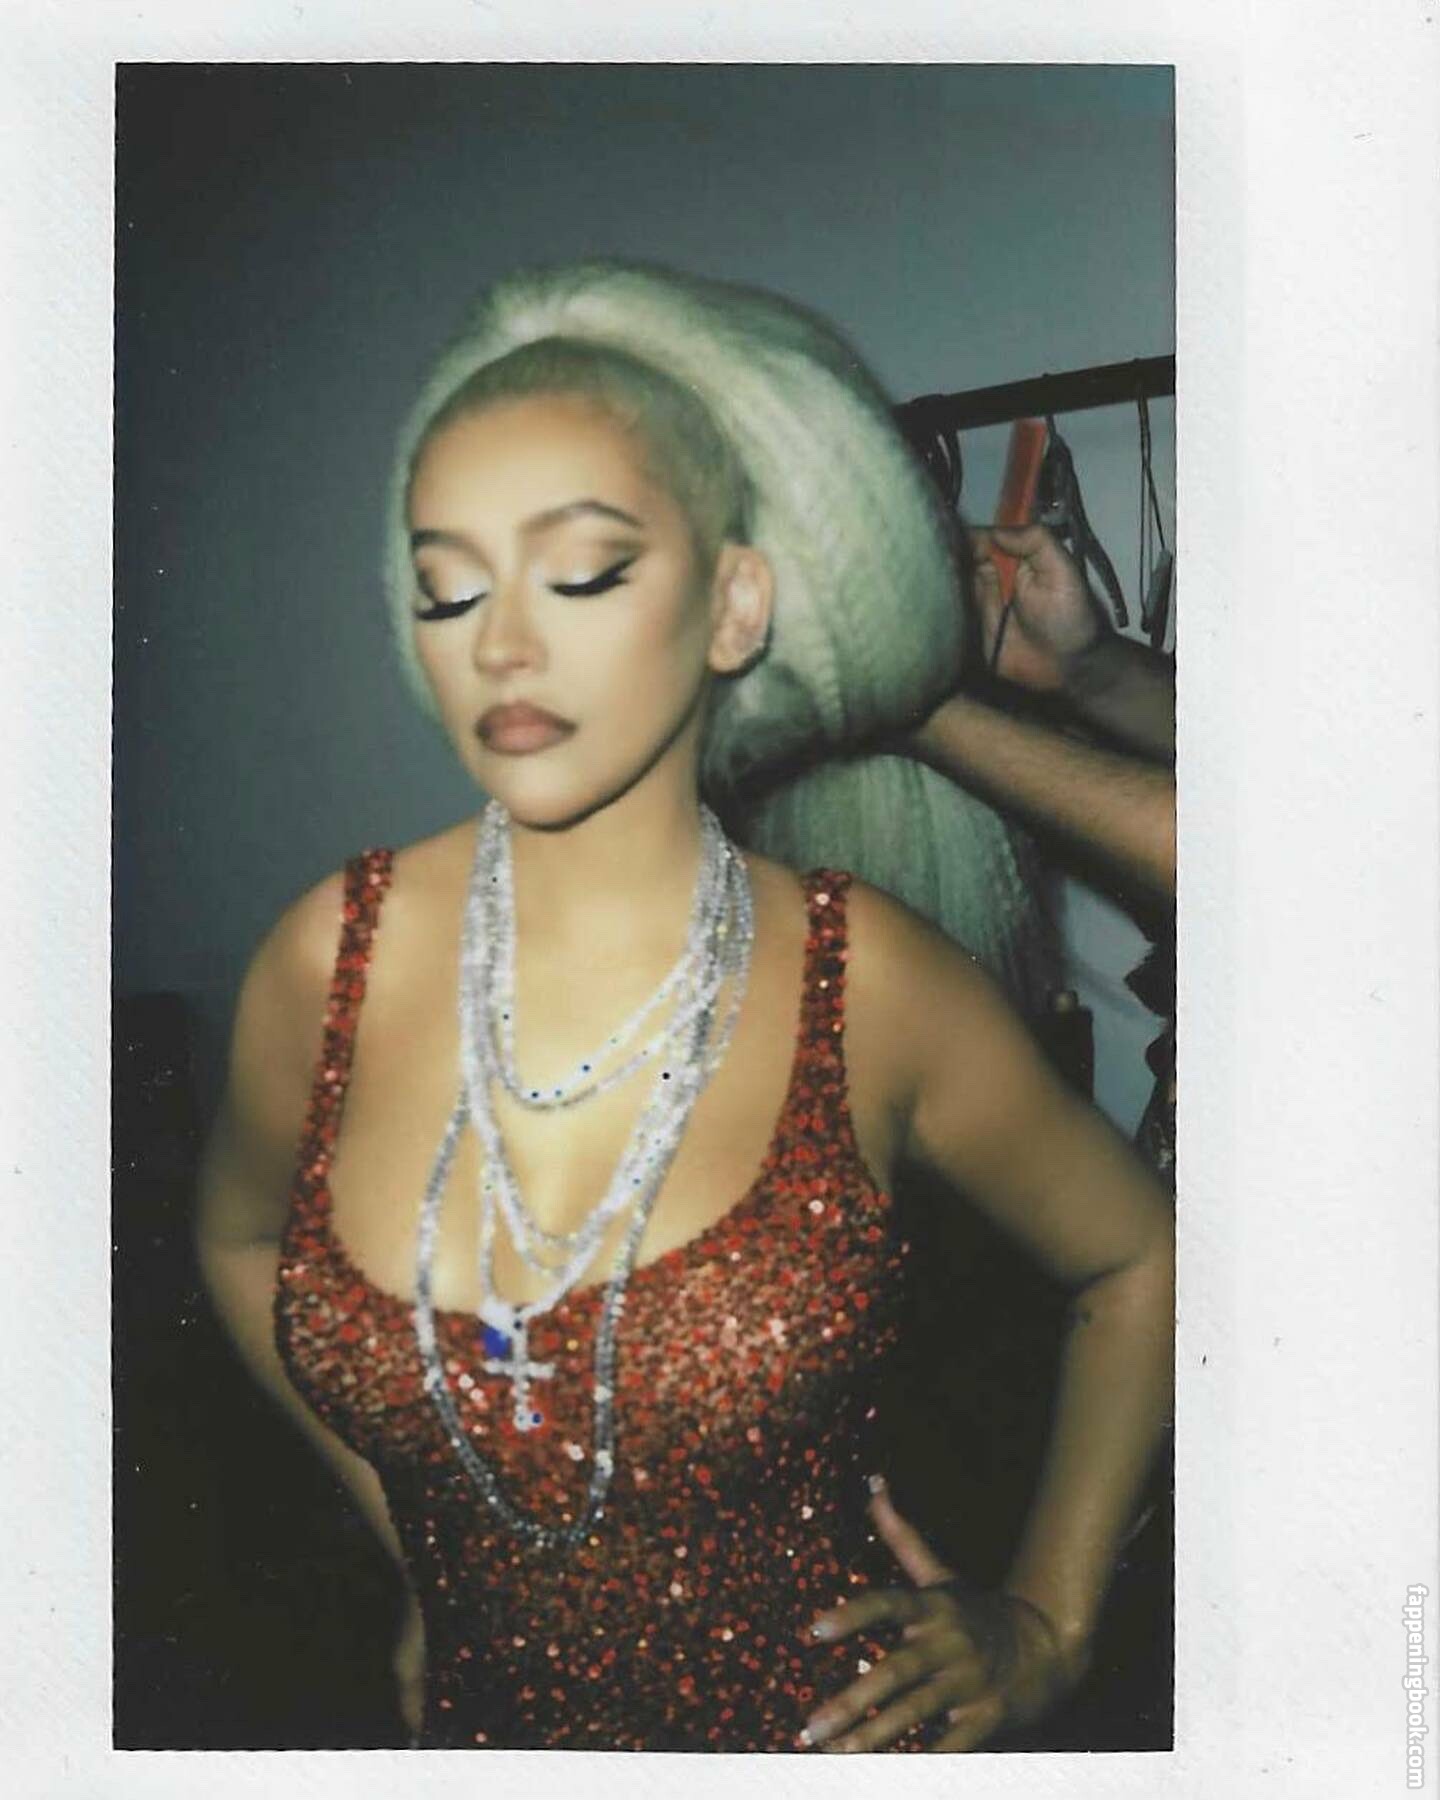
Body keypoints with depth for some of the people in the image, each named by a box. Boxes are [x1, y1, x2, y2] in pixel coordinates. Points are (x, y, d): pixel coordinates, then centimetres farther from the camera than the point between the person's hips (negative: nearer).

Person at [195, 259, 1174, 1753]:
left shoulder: (868, 983, -16)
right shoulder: (330, 963, -12)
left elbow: (1139, 1262, 0)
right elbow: (239, 1240, 9)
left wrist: (1042, 1630, -2)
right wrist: (418, 1556, 7)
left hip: (838, 1727, -2)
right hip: (480, 1715, 2)